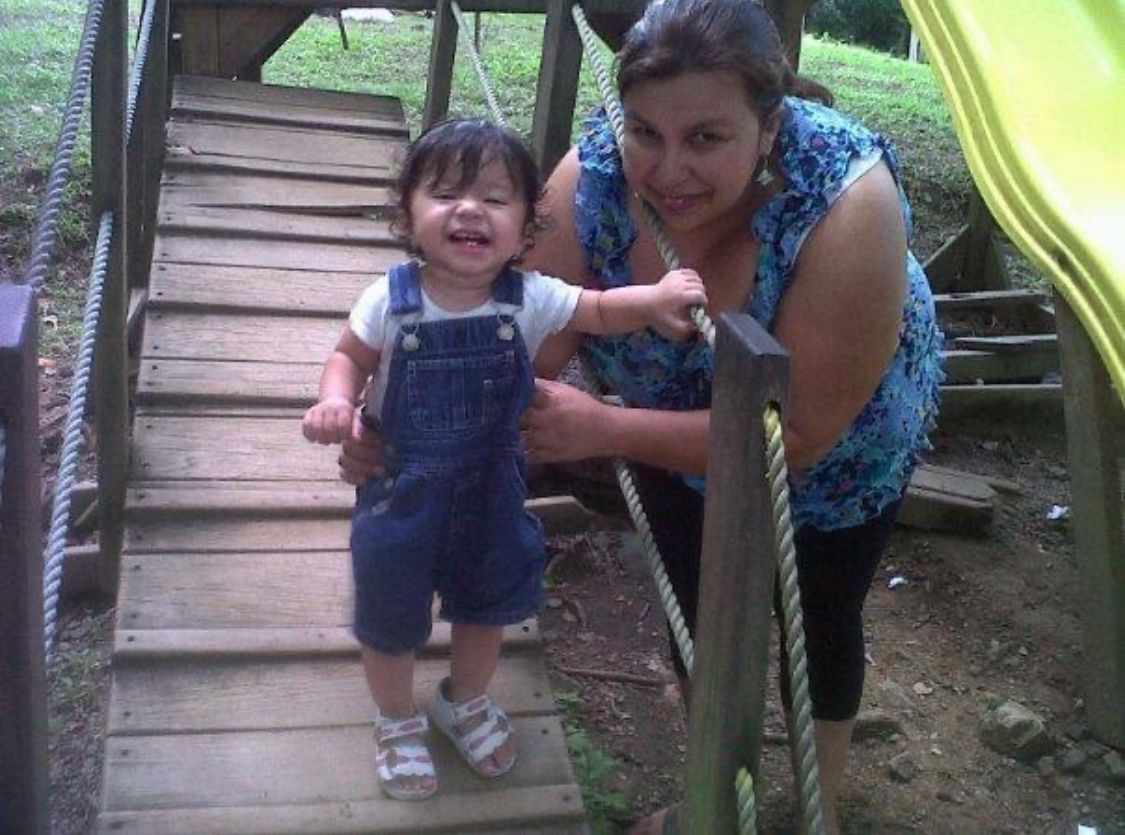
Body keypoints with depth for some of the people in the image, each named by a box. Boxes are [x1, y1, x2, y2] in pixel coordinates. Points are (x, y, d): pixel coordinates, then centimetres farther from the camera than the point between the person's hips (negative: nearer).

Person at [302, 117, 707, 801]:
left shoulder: (531, 300, -18)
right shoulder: (391, 302, -19)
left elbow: (600, 312, -7)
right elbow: (350, 358, -4)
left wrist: (655, 297, -26)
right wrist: (335, 402, -24)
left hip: (492, 491, 2)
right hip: (402, 493, -2)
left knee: (486, 606, 23)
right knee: (390, 617, 15)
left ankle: (467, 701, 53)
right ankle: (398, 722, 45)